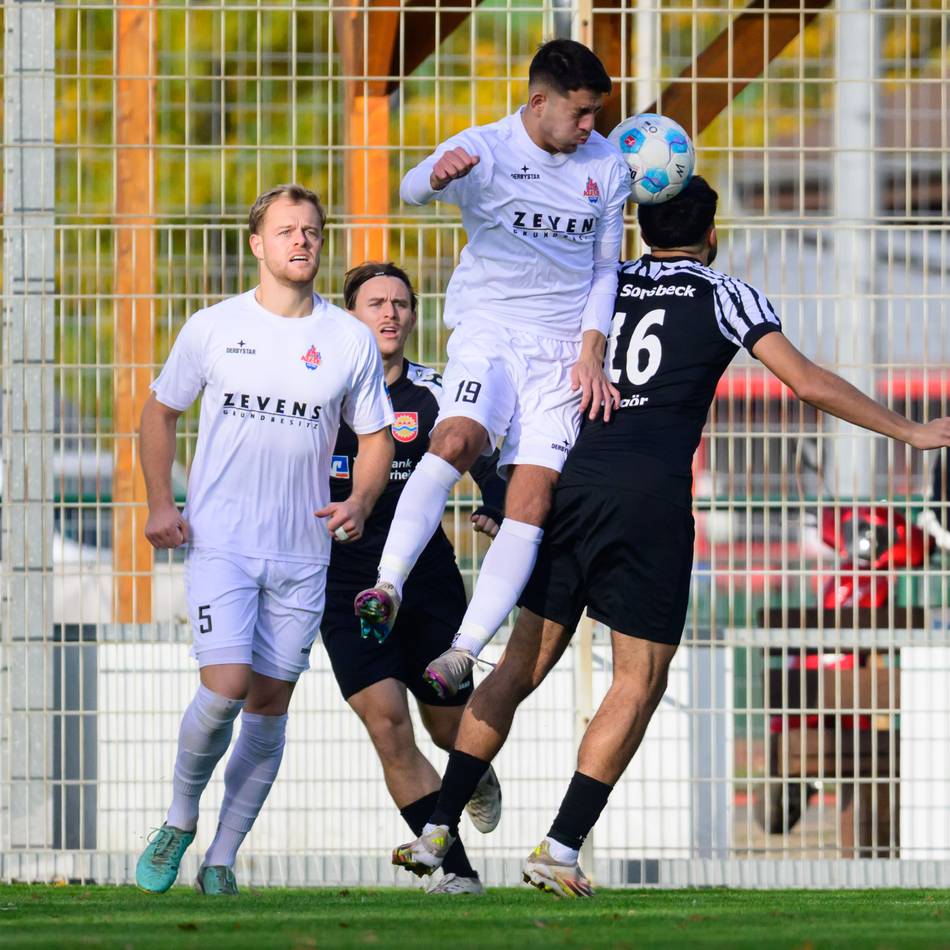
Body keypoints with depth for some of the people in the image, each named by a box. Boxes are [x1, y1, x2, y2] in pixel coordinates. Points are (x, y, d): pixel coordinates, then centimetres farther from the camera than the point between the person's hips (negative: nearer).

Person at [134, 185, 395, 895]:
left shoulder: (351, 341, 2)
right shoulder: (213, 329, 0)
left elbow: (376, 437, 11)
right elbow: (162, 412, 12)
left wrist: (360, 502, -8)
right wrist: (160, 503, 1)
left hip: (302, 554, 2)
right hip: (219, 543, -2)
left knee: (270, 706, 4)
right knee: (225, 687, -17)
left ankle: (221, 861, 15)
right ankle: (180, 820, 7)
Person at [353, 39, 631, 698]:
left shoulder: (607, 167, 6)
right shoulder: (484, 150, -6)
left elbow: (605, 269, 14)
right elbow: (412, 190, -25)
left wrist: (592, 353, 1)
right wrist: (437, 176, -49)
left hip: (564, 348, 3)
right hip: (488, 328, -3)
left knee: (533, 501, -11)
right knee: (457, 441, -31)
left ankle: (463, 652, -14)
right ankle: (388, 588, -34)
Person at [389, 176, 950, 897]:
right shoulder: (725, 297, 8)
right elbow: (808, 384, 2)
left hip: (572, 481, 4)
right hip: (650, 498, -4)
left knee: (522, 665, 10)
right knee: (640, 678, 4)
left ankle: (437, 831, 3)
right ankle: (560, 850, -6)